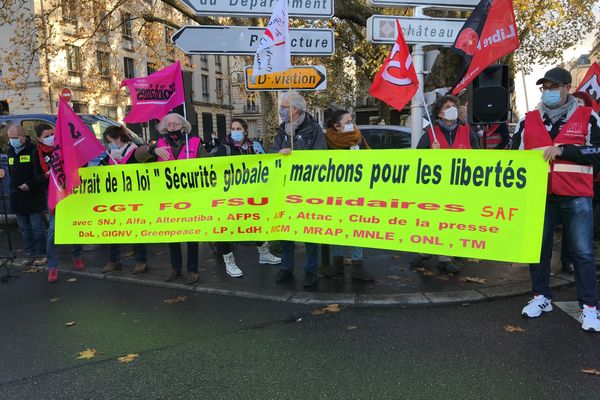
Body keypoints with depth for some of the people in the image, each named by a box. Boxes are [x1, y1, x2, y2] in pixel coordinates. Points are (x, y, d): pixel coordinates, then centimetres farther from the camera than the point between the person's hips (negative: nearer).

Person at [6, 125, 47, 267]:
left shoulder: (34, 150, -9)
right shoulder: (10, 151, 13)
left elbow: (41, 172, -14)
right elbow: (12, 172, 23)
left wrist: (29, 185, -19)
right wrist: (14, 186, 14)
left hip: (34, 196, -7)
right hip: (17, 196, 7)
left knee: (37, 227, -2)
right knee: (24, 229, 10)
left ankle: (41, 254, 7)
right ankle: (30, 254, 18)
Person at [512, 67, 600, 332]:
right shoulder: (529, 120, 10)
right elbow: (515, 154, 13)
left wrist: (562, 150, -15)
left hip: (576, 198, -2)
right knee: (538, 248, 9)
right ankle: (541, 297, 23)